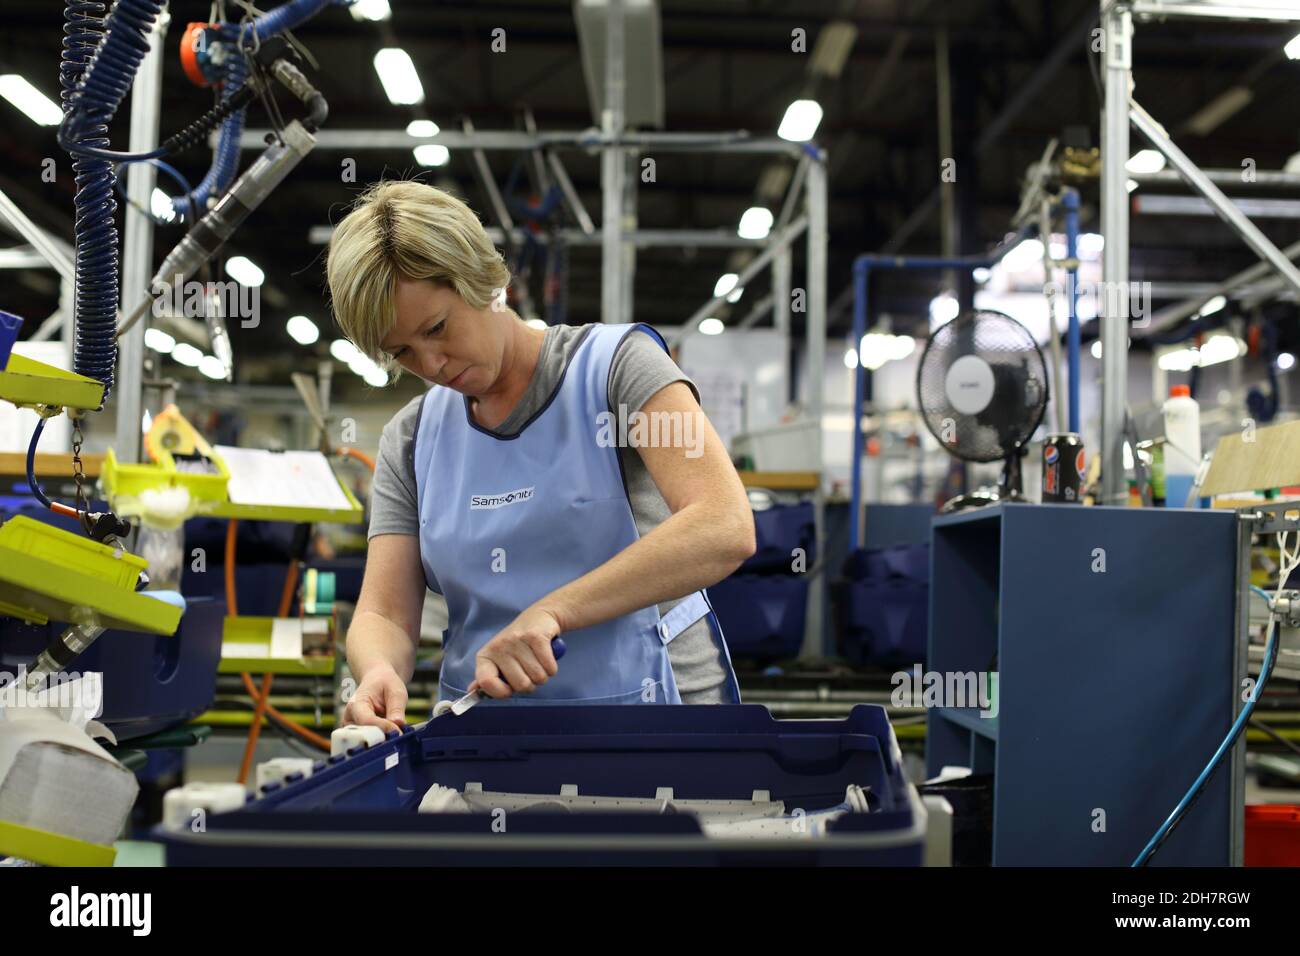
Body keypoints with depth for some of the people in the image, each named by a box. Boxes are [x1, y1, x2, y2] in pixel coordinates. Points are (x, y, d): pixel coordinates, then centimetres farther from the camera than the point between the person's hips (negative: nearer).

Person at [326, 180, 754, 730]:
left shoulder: (614, 364, -1)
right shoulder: (410, 440, 14)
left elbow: (726, 529, -15)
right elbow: (383, 615, 8)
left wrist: (551, 611, -22)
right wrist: (379, 673, -17)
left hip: (651, 718, -3)